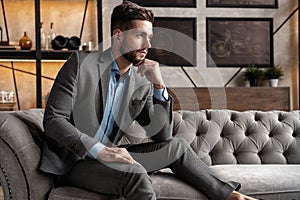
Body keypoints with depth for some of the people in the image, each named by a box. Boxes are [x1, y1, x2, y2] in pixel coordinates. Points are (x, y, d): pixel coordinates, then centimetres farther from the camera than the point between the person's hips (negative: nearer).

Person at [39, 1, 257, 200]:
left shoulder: (141, 83, 3)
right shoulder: (81, 63, -12)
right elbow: (53, 120, -17)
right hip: (73, 162, -6)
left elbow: (162, 136, 2)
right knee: (135, 173, -31)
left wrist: (159, 86, -10)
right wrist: (100, 150, -29)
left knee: (177, 146, 0)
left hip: (107, 156, 6)